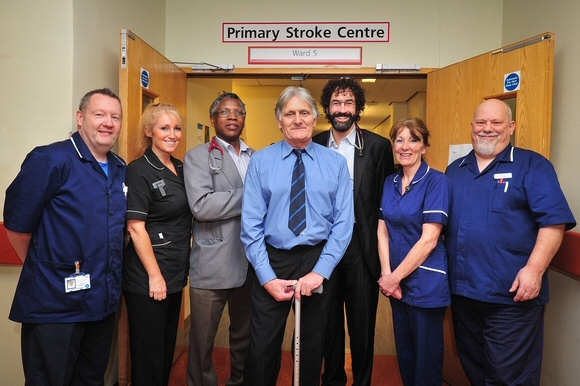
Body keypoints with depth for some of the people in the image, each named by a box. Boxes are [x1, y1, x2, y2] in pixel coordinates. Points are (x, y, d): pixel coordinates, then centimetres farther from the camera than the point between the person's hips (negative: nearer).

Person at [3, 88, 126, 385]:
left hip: (104, 302, 6)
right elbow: (17, 223, -11)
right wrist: (42, 269, 0)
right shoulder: (51, 160, -14)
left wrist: (107, 275, 12)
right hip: (55, 305, -6)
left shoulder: (121, 169, 7)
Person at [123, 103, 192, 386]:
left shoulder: (181, 168, 9)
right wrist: (155, 275, -16)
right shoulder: (139, 171, -13)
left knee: (167, 349, 19)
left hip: (175, 274, 7)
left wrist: (174, 272, 13)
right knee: (148, 353, 7)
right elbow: (135, 227, -16)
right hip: (148, 279, -7)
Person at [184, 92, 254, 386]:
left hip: (252, 263, 4)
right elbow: (201, 206, -18)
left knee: (246, 337, 19)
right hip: (212, 266, -4)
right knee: (203, 341, 10)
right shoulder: (198, 157, -2)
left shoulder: (257, 158, 12)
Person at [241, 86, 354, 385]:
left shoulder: (336, 163, -1)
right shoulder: (260, 161, -2)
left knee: (313, 346, 18)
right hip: (272, 261, 0)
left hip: (319, 261, 1)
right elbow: (251, 224, -6)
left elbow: (343, 223, -5)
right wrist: (267, 277, -11)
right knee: (262, 349, 8)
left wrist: (320, 271, -14)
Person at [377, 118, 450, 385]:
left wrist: (395, 276, -13)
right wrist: (386, 274, -7)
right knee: (404, 351, 19)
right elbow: (382, 231, 4)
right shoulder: (390, 182, 6)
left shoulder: (436, 181, -13)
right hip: (395, 281, 6)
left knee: (426, 355, 10)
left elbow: (429, 239, -17)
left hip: (425, 281, -5)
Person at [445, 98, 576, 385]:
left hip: (512, 295, -5)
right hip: (462, 290, 6)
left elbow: (553, 220, -12)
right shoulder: (455, 170, 12)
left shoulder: (532, 166, -3)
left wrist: (534, 269, -22)